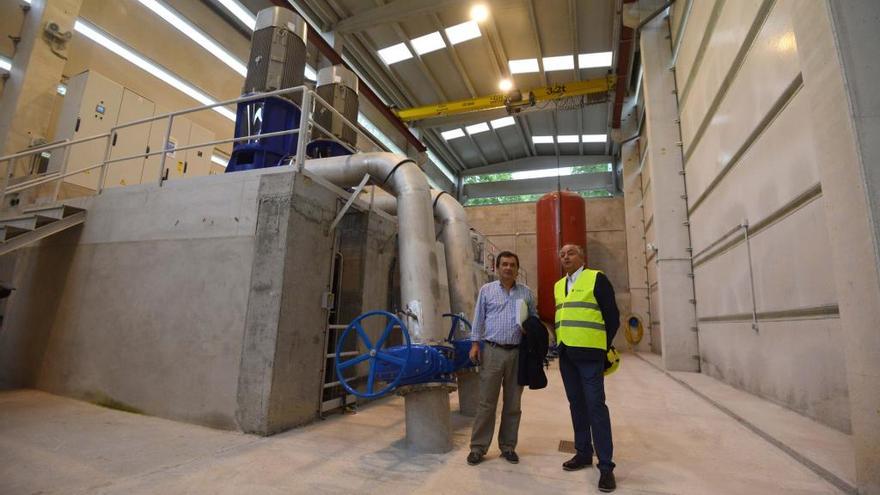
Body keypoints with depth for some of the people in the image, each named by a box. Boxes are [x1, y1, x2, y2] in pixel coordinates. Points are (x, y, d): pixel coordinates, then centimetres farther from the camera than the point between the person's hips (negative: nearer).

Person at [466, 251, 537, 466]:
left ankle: (508, 446, 25)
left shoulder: (526, 292, 9)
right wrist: (475, 344, -2)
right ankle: (478, 447, 14)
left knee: (513, 403, 11)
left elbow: (534, 318, 14)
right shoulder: (486, 290, 4)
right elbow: (479, 318, 4)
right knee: (486, 402, 2)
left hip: (518, 353, 2)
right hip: (492, 351, -2)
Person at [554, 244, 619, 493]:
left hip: (588, 353, -6)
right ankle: (583, 453, 27)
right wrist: (560, 343, 11)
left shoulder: (597, 278, -4)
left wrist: (603, 347, -2)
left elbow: (612, 316, -4)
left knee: (595, 406, -3)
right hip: (566, 354, 6)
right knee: (576, 405, 14)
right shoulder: (558, 286, 14)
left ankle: (606, 465, 7)